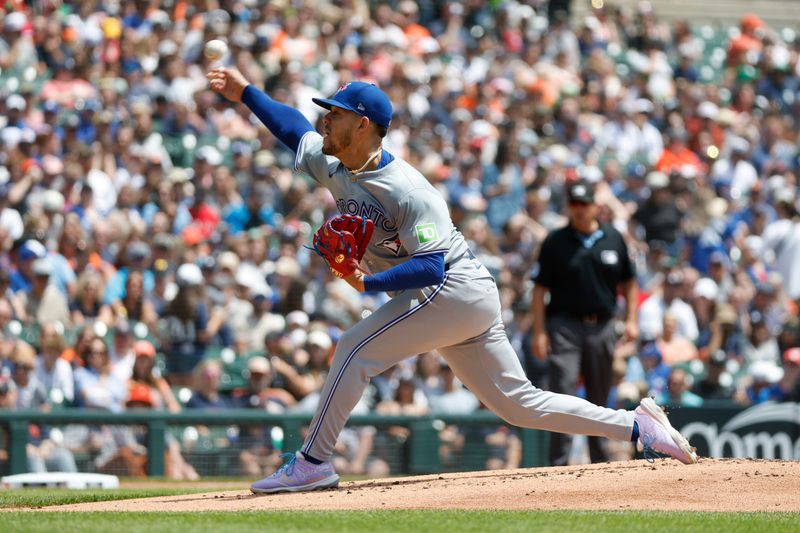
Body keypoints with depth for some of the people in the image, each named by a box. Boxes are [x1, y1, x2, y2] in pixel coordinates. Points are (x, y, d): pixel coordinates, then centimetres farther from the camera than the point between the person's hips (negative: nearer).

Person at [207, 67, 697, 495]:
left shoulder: (406, 190, -22)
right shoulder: (334, 167, 5)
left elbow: (431, 265, -28)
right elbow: (296, 129, 23)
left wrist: (368, 282, -34)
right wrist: (246, 94, 20)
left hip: (455, 289, -9)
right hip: (461, 299, 9)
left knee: (355, 350, -14)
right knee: (518, 402, 9)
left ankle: (314, 463, -10)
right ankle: (639, 426, 10)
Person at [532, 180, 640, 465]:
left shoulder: (613, 239, 8)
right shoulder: (555, 242, 0)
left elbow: (628, 281, 16)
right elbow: (540, 288, -1)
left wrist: (631, 320, 5)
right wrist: (539, 332, -9)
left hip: (602, 327, 3)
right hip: (565, 326, -3)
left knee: (599, 399, 11)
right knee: (563, 393, -14)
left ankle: (600, 461, 22)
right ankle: (559, 463, -15)